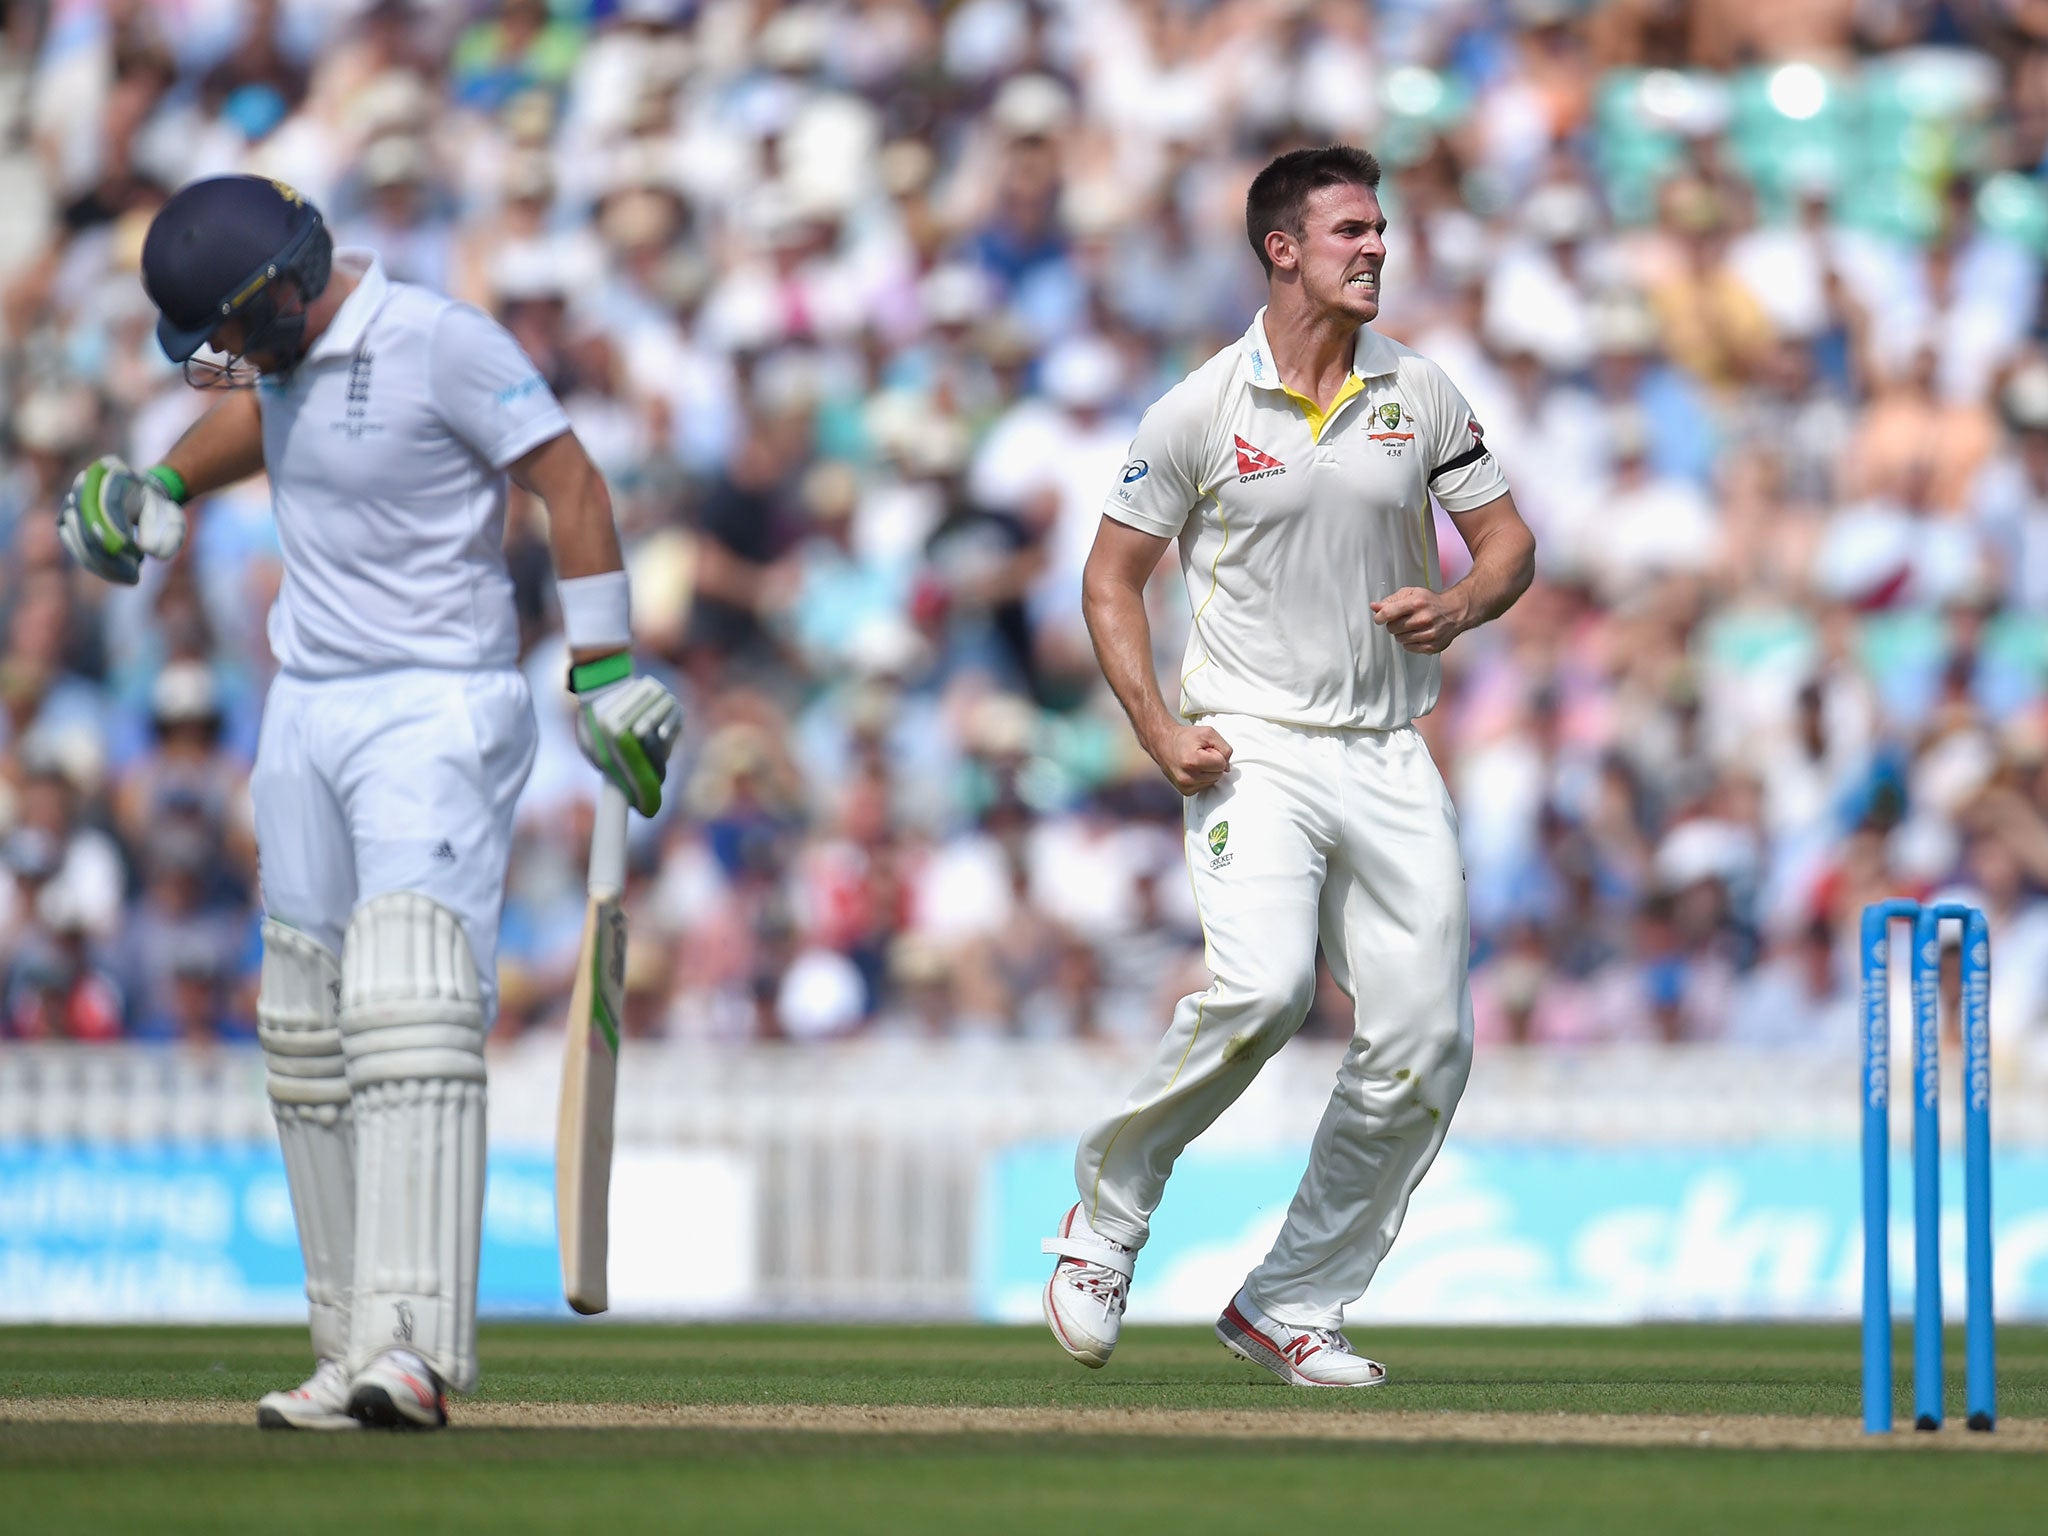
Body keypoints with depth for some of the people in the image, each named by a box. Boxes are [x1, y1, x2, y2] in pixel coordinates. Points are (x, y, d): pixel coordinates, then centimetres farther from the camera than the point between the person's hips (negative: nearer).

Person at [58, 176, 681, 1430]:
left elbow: (570, 481, -14)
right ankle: (353, 1350, 11)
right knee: (310, 1037, 7)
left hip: (438, 713, -9)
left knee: (411, 1014, -21)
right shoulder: (290, 346, 8)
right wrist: (159, 487, 14)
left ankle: (415, 1351, -28)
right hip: (308, 713, 9)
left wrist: (606, 669, -18)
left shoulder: (443, 344, -16)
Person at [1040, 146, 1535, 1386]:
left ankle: (1294, 1305, 9)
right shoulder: (1201, 411, -2)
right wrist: (1157, 730, -8)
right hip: (1254, 752, -4)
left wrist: (1461, 606, -8)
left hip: (1390, 759, 4)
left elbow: (1509, 540, 15)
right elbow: (1113, 576, 4)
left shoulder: (1420, 393, 7)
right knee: (1263, 986, -28)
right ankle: (1110, 1208, -5)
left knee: (1425, 1047, -4)